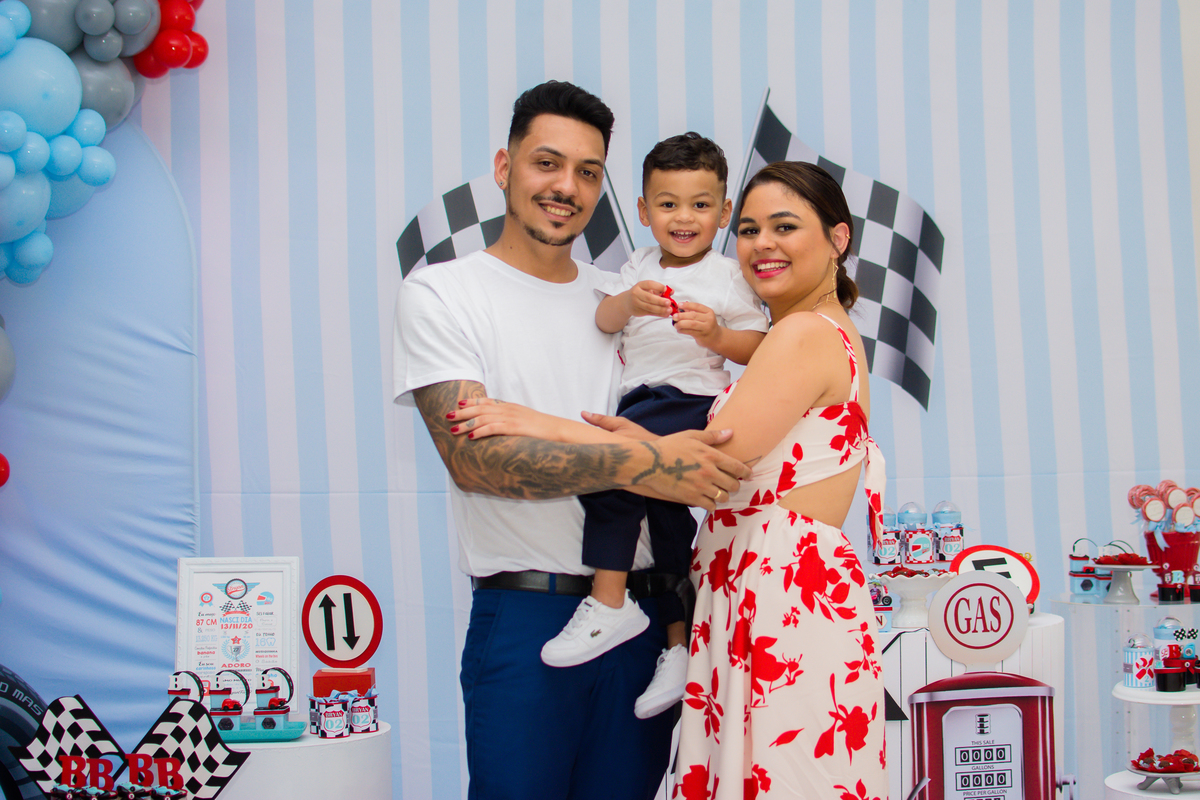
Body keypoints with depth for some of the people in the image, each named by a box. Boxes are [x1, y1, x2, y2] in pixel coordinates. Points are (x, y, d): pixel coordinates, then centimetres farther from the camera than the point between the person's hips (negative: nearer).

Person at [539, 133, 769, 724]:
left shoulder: (728, 277, 0)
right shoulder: (639, 267, 15)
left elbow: (757, 348, -1)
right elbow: (603, 321, 2)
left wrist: (716, 334, -19)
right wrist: (628, 302, -20)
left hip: (691, 399, -6)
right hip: (640, 403, 6)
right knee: (666, 516, 11)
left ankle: (610, 604, -20)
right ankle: (679, 644, 22)